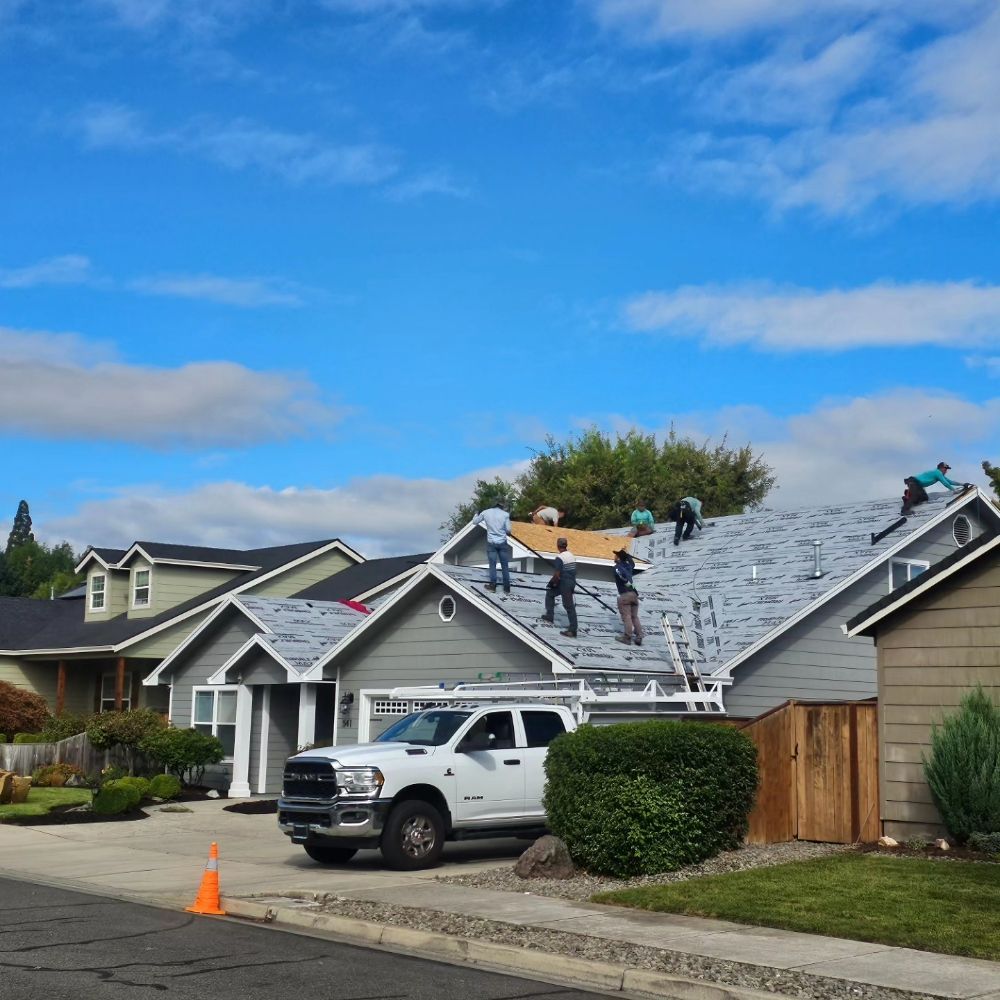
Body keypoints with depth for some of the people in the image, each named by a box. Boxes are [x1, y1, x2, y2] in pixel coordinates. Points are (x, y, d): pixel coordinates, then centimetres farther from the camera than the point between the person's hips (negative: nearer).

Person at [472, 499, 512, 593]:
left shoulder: (485, 513, -1)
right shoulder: (505, 514, -6)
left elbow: (474, 522, 13)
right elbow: (508, 530, -4)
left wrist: (478, 514, 31)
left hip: (491, 543, 0)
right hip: (502, 542, 0)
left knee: (492, 565, 8)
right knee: (505, 565, 6)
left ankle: (492, 586, 12)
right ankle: (507, 588, 10)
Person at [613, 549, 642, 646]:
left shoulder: (617, 567, -4)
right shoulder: (628, 565, 16)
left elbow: (622, 574, -27)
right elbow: (632, 562, 42)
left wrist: (628, 583, -19)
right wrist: (626, 554, 40)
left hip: (624, 594, -7)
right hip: (634, 594, 7)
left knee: (626, 617, -5)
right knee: (634, 617, 11)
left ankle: (627, 637, -6)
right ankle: (639, 637, 7)